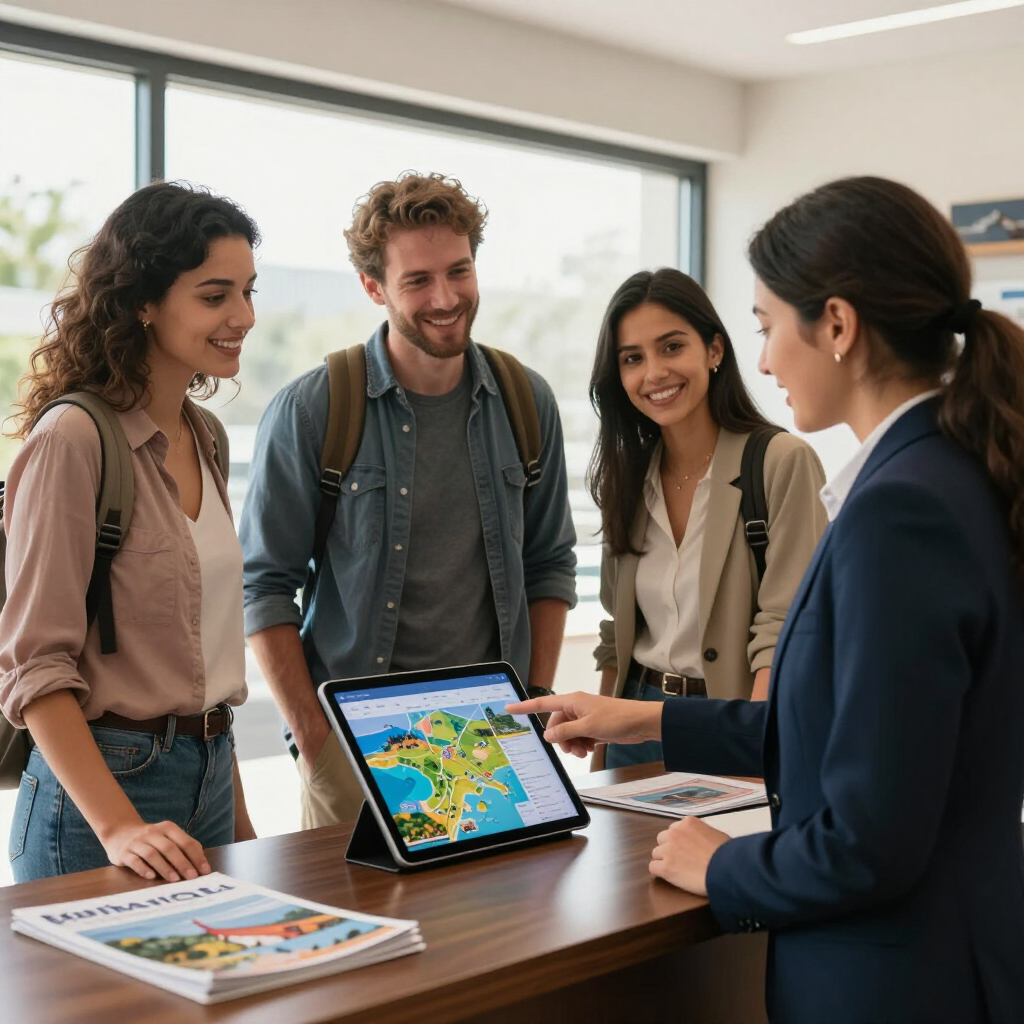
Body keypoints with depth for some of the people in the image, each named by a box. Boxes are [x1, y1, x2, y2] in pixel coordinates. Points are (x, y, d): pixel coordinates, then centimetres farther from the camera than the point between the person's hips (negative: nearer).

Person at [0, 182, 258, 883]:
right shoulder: (74, 438, -15)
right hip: (106, 780, -7)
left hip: (208, 779, 7)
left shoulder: (204, 437, 8)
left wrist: (237, 814, 13)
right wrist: (119, 828, -24)